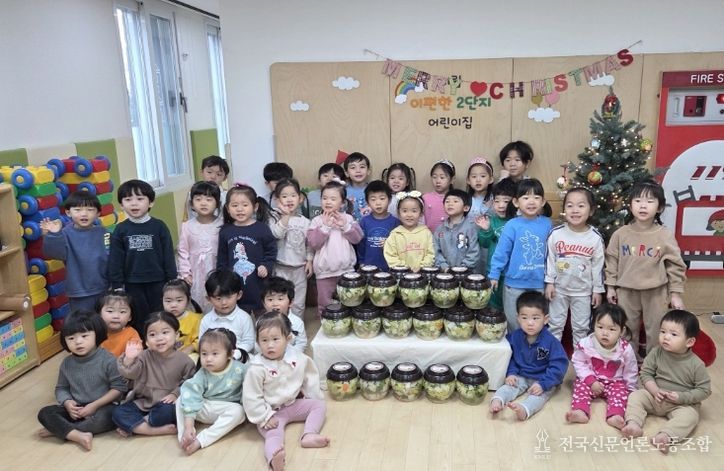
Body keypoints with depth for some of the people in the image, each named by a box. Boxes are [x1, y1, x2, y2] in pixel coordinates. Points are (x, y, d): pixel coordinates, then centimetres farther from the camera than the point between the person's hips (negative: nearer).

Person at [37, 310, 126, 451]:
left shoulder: (107, 360, -13)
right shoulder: (66, 363, 2)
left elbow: (119, 387, -14)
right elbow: (61, 388, 10)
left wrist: (95, 405, -19)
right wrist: (67, 403, -12)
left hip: (102, 407, -4)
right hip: (76, 410, 5)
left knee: (105, 417, -36)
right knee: (45, 413, -15)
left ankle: (58, 430, -18)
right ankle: (78, 436, -30)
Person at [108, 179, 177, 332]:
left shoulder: (159, 226, -5)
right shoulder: (120, 230, -2)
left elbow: (168, 256, -3)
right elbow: (115, 260, 1)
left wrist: (172, 280, -3)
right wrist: (117, 285, -1)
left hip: (157, 282, -1)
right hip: (133, 284, 1)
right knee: (139, 322, 11)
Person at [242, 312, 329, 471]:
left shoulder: (298, 358, -10)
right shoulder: (257, 368, -23)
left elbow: (309, 379, 7)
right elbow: (251, 397, -18)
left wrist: (316, 398, 8)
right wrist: (265, 418, -18)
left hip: (293, 404, 6)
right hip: (271, 412, -5)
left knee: (319, 405, -3)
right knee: (273, 434, -29)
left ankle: (308, 435, -21)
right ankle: (274, 457, -58)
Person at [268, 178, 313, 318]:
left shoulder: (304, 221, 2)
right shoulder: (275, 218, -6)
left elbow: (309, 244, 8)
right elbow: (277, 234, -24)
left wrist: (309, 261, 1)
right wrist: (286, 215, -24)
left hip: (300, 267, 2)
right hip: (280, 267, -2)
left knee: (298, 303, 12)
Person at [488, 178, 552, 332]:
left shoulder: (547, 224, -4)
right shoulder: (512, 226, -13)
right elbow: (501, 252, -10)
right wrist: (494, 275, -9)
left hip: (539, 283, 2)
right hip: (515, 283, -2)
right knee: (514, 323, 14)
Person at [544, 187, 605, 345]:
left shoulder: (595, 237, -10)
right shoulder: (556, 233, -12)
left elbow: (598, 265, -3)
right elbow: (550, 259, -4)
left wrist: (598, 289, -1)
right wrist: (549, 282, -5)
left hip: (583, 291, 0)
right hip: (559, 288, 0)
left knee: (581, 327, 14)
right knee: (555, 325, 13)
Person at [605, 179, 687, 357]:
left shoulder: (665, 236, -8)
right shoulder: (620, 234, -5)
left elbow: (675, 265, -3)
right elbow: (612, 261, 2)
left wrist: (676, 294, -3)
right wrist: (610, 287, 3)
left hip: (655, 293, -1)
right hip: (627, 292, 1)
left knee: (655, 332, 11)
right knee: (627, 330, 14)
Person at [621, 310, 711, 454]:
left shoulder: (696, 364, -16)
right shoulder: (656, 352, -10)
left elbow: (704, 390, -10)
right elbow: (646, 373, -2)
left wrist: (682, 397, -20)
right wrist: (655, 391, -18)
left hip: (682, 404, -3)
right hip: (655, 396, 3)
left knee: (690, 416, -31)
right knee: (635, 396, -14)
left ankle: (665, 436, -46)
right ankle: (633, 424, -31)